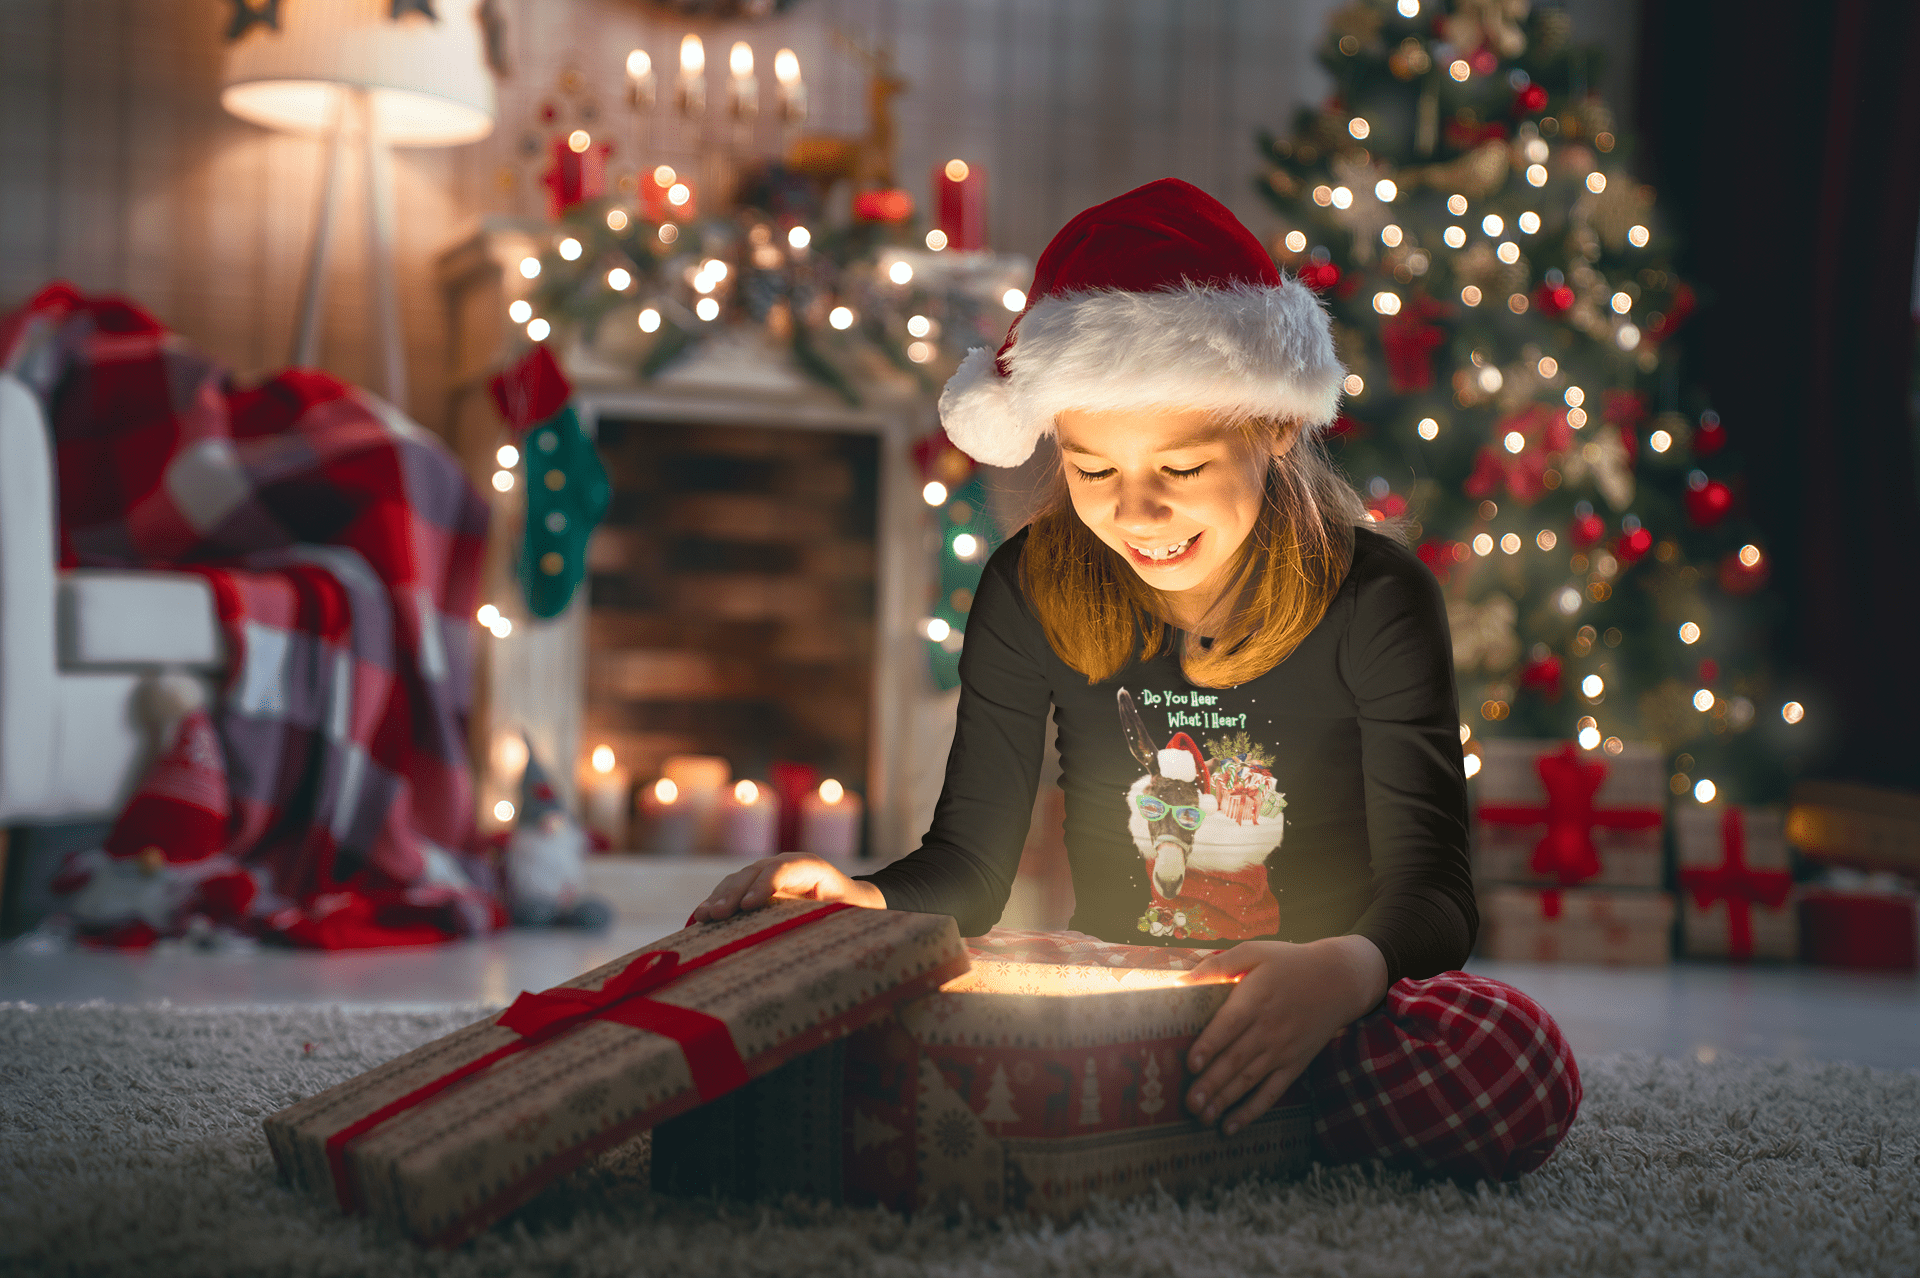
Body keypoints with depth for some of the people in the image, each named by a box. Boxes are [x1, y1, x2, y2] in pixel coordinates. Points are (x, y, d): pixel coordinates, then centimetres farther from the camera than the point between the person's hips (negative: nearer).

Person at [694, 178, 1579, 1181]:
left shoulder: (1376, 597, -10)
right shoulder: (1030, 590, -2)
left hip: (1320, 1015, -1)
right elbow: (969, 865, 0)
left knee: (1514, 1067, -35)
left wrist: (1339, 971, -40)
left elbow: (1431, 887, -15)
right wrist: (864, 904, -24)